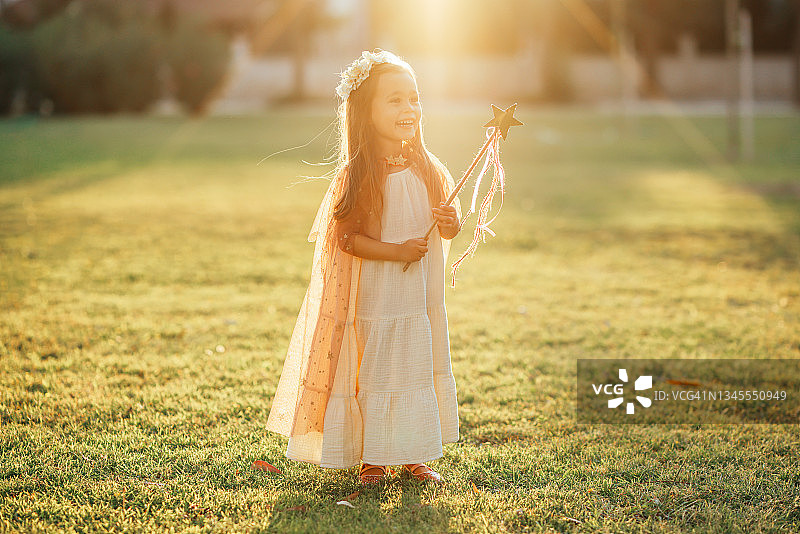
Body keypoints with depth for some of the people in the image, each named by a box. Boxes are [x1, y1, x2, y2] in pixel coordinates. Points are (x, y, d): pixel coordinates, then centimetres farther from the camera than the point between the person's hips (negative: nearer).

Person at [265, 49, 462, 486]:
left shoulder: (427, 170, 3)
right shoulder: (356, 175, -13)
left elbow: (449, 225, 11)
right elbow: (346, 237, -14)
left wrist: (451, 222, -13)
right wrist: (395, 251, -24)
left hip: (422, 299, 5)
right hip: (373, 298, -5)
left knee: (421, 372, 12)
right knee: (373, 373, 3)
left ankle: (413, 455, 26)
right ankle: (373, 459, 17)